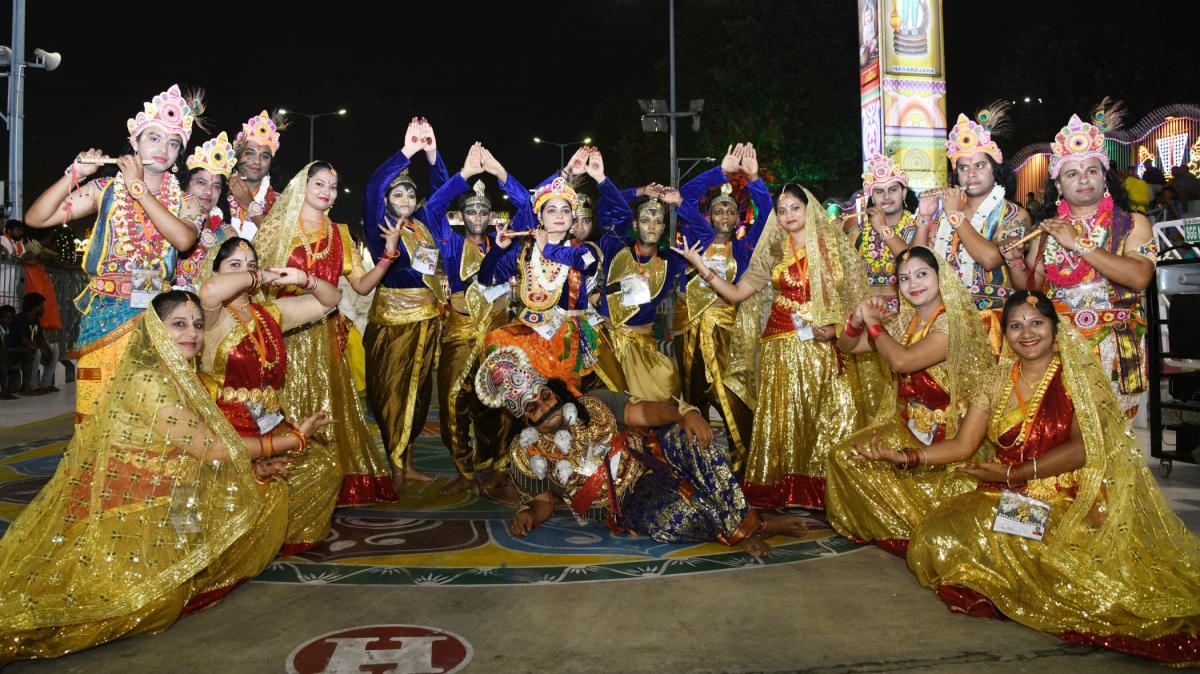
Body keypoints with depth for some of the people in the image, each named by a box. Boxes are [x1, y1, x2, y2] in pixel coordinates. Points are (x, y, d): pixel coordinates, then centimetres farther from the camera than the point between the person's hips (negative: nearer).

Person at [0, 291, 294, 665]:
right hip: (125, 508, -9)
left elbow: (207, 447, 5)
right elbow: (209, 449, -23)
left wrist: (252, 466, -10)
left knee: (264, 493, 9)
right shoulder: (147, 381, -21)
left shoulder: (184, 378, 6)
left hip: (164, 501, 9)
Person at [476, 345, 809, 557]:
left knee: (689, 437, -30)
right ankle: (753, 525, -16)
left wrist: (685, 413, -24)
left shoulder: (592, 404, 3)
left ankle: (743, 522, -25)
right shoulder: (525, 454, -1)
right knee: (672, 517, -37)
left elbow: (643, 412, -5)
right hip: (627, 502, -3)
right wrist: (528, 514, -15)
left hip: (648, 458, 3)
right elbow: (543, 501, 9)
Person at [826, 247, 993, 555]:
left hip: (948, 434, -8)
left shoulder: (955, 321, -19)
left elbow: (902, 360, -32)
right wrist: (859, 319, -11)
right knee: (844, 455, -1)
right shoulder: (907, 322, 6)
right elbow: (848, 345, 11)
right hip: (910, 425, 8)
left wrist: (874, 323, -14)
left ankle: (916, 534, 5)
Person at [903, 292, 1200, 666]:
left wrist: (1014, 474, -16)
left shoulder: (1078, 375, -1)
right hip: (1003, 501, 4)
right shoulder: (996, 380, 10)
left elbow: (1082, 448, -12)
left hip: (1067, 504, -4)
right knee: (935, 539, -19)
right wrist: (908, 456, -9)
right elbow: (963, 444, 5)